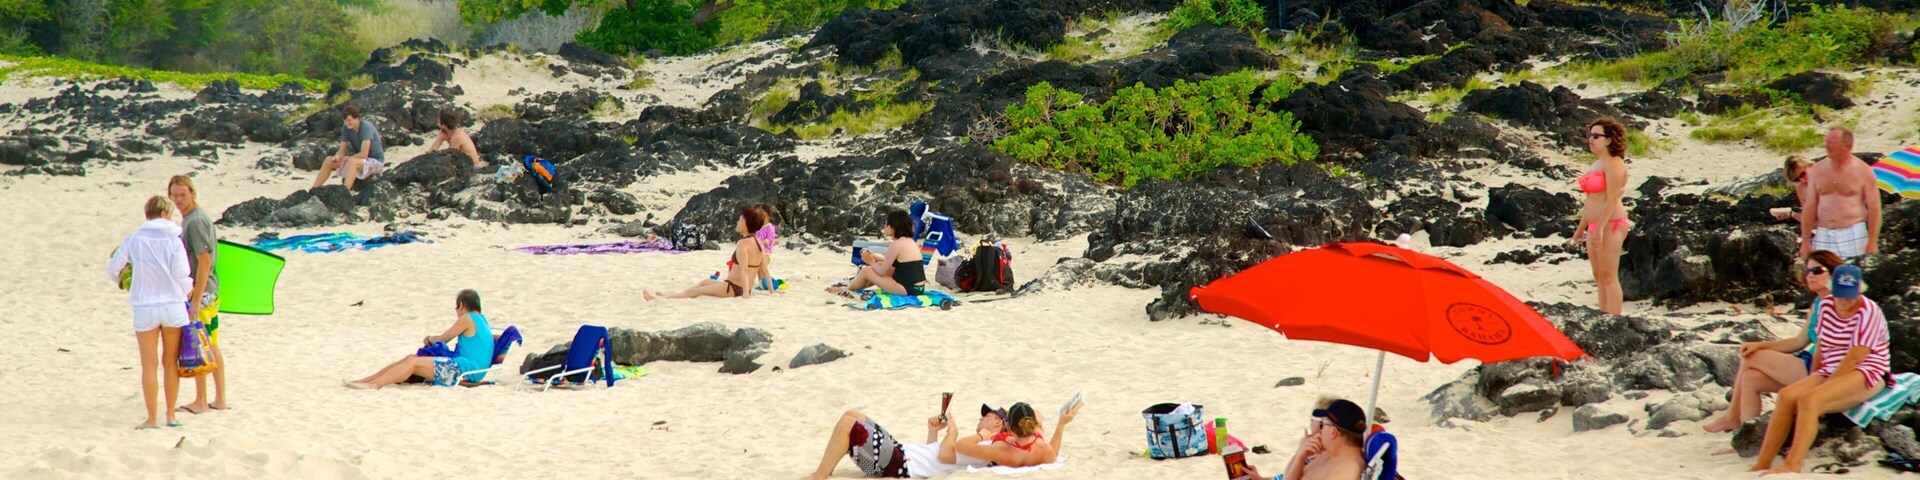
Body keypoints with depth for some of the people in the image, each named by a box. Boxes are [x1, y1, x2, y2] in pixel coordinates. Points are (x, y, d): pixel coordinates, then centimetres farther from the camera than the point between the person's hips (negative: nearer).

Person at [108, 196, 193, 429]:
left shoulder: (133, 240, -3)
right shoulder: (173, 240, -6)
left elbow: (112, 269, -1)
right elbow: (181, 276, -10)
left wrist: (124, 284, 21)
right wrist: (188, 287, 13)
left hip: (145, 308, 0)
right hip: (173, 306, 0)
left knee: (149, 364, 6)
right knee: (171, 362, 12)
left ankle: (152, 418, 5)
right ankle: (171, 415, 15)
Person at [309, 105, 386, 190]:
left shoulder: (366, 127, -24)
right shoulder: (345, 128, -3)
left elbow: (364, 154, -27)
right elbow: (342, 151, 1)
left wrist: (345, 159, -17)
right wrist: (337, 157, -22)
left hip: (376, 161, -8)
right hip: (359, 159, 8)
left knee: (352, 162, -37)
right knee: (329, 160, -2)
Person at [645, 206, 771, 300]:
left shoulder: (743, 243, -20)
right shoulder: (758, 242, 6)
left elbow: (744, 270, -29)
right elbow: (763, 270, 9)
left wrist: (746, 293, -35)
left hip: (734, 288, -9)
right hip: (741, 289, 9)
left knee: (694, 291, 4)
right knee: (704, 282, 28)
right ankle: (669, 296, 38)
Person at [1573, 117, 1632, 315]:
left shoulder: (1613, 164, -12)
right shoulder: (1597, 164, 17)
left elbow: (1612, 200, -19)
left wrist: (1600, 228, -23)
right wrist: (1581, 227, 21)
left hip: (1610, 224, -10)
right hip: (1596, 226, 10)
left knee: (1609, 276, -9)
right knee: (1599, 276, 12)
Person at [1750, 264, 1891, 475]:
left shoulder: (1868, 312, -12)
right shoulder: (1826, 304, 9)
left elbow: (1855, 358, -17)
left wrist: (1821, 386, -16)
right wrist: (1813, 380, 8)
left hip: (1866, 375, -7)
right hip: (1832, 373, 7)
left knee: (1809, 400, -31)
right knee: (1787, 395, -17)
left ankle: (1792, 465, -41)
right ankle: (1762, 465, -21)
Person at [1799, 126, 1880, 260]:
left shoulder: (1863, 171, -2)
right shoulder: (1817, 170, 8)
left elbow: (1874, 208, -3)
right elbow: (1809, 207, 8)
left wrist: (1872, 242, -9)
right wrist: (1805, 241, 5)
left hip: (1853, 235, -3)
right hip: (1823, 237, 3)